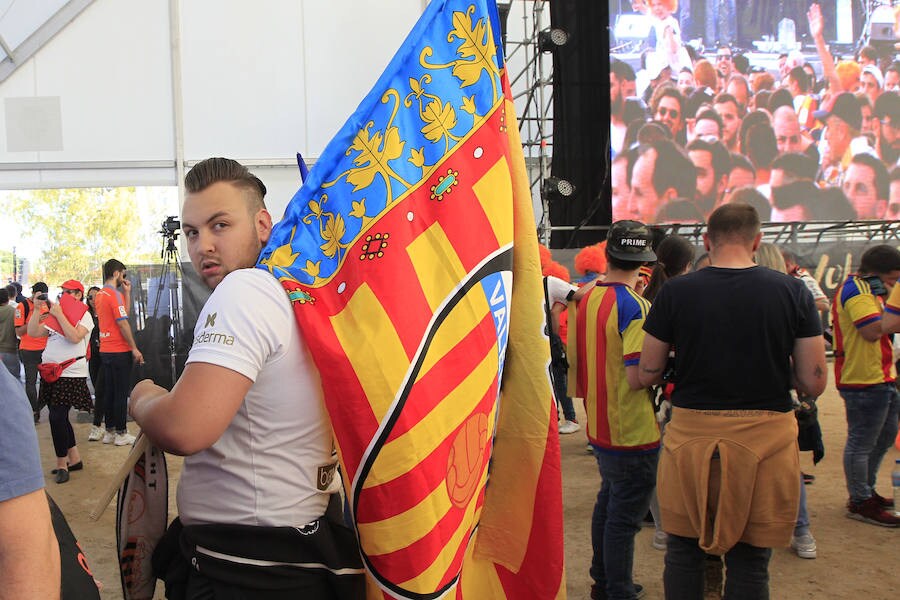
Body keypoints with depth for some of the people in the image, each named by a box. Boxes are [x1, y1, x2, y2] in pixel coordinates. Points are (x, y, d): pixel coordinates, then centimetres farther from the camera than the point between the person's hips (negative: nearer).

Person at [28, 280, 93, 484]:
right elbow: (33, 333, 8)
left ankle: (62, 464, 1)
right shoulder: (54, 315, 15)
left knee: (57, 417, -11)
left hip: (71, 375, -7)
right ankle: (75, 459, 23)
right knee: (60, 417, 11)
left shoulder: (84, 315, -3)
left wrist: (59, 314, -15)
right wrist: (37, 310, -1)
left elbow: (74, 337, -20)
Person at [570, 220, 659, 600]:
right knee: (626, 516, 5)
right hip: (632, 433, -8)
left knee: (608, 502, 22)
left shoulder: (585, 299, 4)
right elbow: (636, 376, -24)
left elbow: (576, 359, 11)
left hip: (599, 427, 8)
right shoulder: (634, 305, -19)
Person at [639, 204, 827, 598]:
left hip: (690, 435, 0)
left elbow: (646, 375, -1)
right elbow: (814, 383, -4)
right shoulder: (793, 292, -5)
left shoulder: (675, 293, -5)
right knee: (750, 561, 13)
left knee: (684, 552, 16)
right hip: (765, 437, 0)